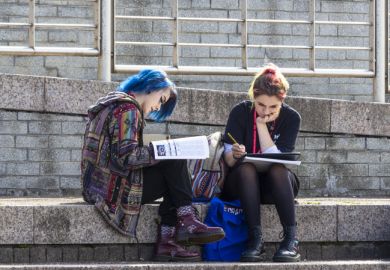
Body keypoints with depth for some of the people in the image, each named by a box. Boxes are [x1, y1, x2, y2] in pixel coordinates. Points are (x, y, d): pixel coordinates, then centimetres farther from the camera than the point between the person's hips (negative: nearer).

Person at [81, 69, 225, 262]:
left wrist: (158, 151, 11)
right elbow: (125, 156, -22)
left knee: (172, 179, 8)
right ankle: (188, 223, -1)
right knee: (175, 165, -8)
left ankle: (166, 243, -2)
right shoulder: (128, 109, -12)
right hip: (113, 187, -10)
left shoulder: (113, 104, 21)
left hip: (99, 185, 10)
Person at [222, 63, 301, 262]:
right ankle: (255, 238, -40)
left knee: (278, 169, -34)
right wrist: (235, 155, -36)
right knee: (246, 167, -34)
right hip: (241, 183, 0)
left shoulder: (291, 117, -6)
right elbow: (228, 160, -12)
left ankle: (291, 239, -39)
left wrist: (261, 124, -19)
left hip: (276, 185, 0)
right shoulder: (240, 112, -7)